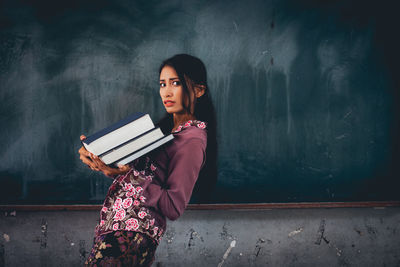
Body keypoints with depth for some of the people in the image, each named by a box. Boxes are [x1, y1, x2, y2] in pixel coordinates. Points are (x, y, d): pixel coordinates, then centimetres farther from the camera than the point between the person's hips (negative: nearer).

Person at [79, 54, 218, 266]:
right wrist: (97, 156, -1)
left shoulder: (193, 139, -10)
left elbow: (174, 207, -14)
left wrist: (129, 174, -20)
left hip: (134, 231, -8)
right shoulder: (167, 126, 18)